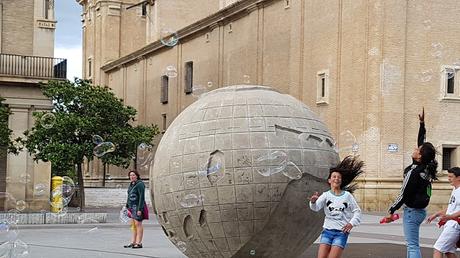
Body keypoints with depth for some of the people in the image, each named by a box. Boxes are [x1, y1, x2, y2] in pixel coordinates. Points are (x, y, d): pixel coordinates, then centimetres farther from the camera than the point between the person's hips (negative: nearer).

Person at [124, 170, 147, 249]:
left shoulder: (140, 184, -14)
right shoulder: (131, 185, 13)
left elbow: (142, 197, -18)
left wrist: (140, 209, -22)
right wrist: (127, 207, 14)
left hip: (138, 207, -9)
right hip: (132, 207, 9)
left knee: (138, 224, -8)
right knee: (133, 224, 9)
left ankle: (139, 243, -5)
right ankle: (133, 242, 13)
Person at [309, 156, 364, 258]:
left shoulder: (347, 195, 3)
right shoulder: (326, 195, 2)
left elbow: (357, 211, 7)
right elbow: (316, 207, -14)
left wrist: (352, 223, -10)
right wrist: (313, 201, -36)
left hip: (342, 232, -1)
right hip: (327, 230, 1)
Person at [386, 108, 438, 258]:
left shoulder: (414, 172, -20)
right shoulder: (426, 168, 2)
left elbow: (403, 195, -17)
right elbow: (421, 142, 13)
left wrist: (392, 210, -8)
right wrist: (422, 123, 15)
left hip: (412, 211, -9)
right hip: (421, 210, 9)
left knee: (413, 246, -10)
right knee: (412, 244, 17)